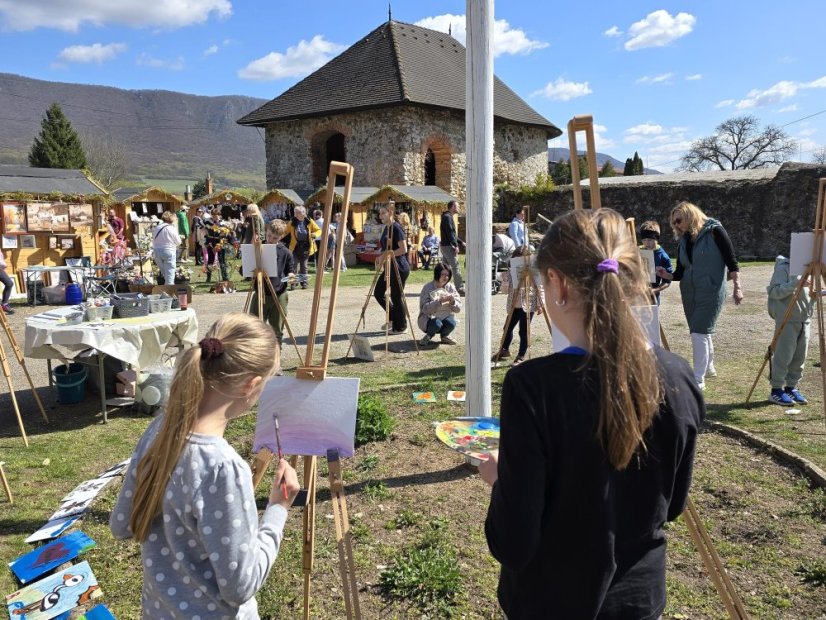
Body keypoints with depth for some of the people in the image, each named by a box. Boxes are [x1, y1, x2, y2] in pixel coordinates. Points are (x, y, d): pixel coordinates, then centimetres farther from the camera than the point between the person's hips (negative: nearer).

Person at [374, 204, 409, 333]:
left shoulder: (396, 228, -15)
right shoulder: (386, 228, 12)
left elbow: (403, 249, -22)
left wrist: (385, 255, -19)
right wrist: (380, 257, 4)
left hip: (399, 267, -10)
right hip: (390, 267, 10)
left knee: (397, 297, -1)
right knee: (378, 292, 11)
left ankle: (400, 326, 15)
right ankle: (393, 318, 26)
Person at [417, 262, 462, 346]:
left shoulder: (450, 287, 2)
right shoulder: (427, 288, -9)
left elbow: (458, 309, -2)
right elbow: (425, 309, -21)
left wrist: (453, 301, -24)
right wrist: (439, 301, -31)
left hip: (445, 317, 3)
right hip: (429, 318, -3)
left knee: (452, 323, -29)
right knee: (437, 324, -36)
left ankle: (444, 336, 5)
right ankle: (428, 336, -1)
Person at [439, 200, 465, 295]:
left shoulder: (448, 217, 21)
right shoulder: (447, 217, -12)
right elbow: (450, 232, -20)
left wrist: (461, 242, 22)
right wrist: (456, 245, -22)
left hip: (444, 246, 10)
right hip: (448, 246, -10)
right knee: (456, 267, -10)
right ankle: (460, 289, -10)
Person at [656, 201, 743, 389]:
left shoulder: (714, 231, -9)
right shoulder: (683, 241, 8)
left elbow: (731, 261, -10)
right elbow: (680, 272, 7)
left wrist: (737, 287, -15)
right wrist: (667, 275, -13)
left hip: (711, 292, -6)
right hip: (689, 292, 7)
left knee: (699, 333, -14)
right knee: (702, 332, 18)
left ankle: (698, 379, -11)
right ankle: (708, 367, 37)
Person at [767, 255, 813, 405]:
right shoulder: (783, 268, -7)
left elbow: (809, 294, 21)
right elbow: (774, 292, -16)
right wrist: (794, 283, -28)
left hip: (804, 320, 8)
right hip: (786, 320, -8)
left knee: (800, 357, 8)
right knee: (783, 355, -7)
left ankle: (791, 387, 19)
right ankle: (776, 390, 3)